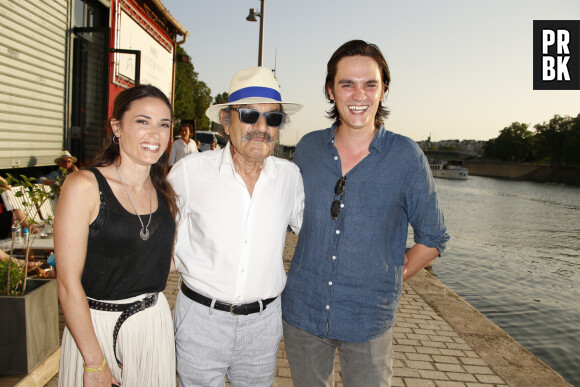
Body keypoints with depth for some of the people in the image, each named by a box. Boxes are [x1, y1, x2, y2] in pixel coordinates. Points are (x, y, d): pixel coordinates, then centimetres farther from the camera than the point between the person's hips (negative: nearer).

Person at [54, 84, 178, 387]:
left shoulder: (163, 191, 3)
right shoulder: (84, 186, -14)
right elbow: (68, 282, -15)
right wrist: (94, 363, -14)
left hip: (155, 323, 5)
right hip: (95, 326, -5)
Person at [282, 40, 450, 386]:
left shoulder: (407, 156, -10)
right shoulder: (309, 148, -2)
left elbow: (432, 238, 0)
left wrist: (390, 282, -3)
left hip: (368, 321, -2)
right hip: (302, 310, 3)